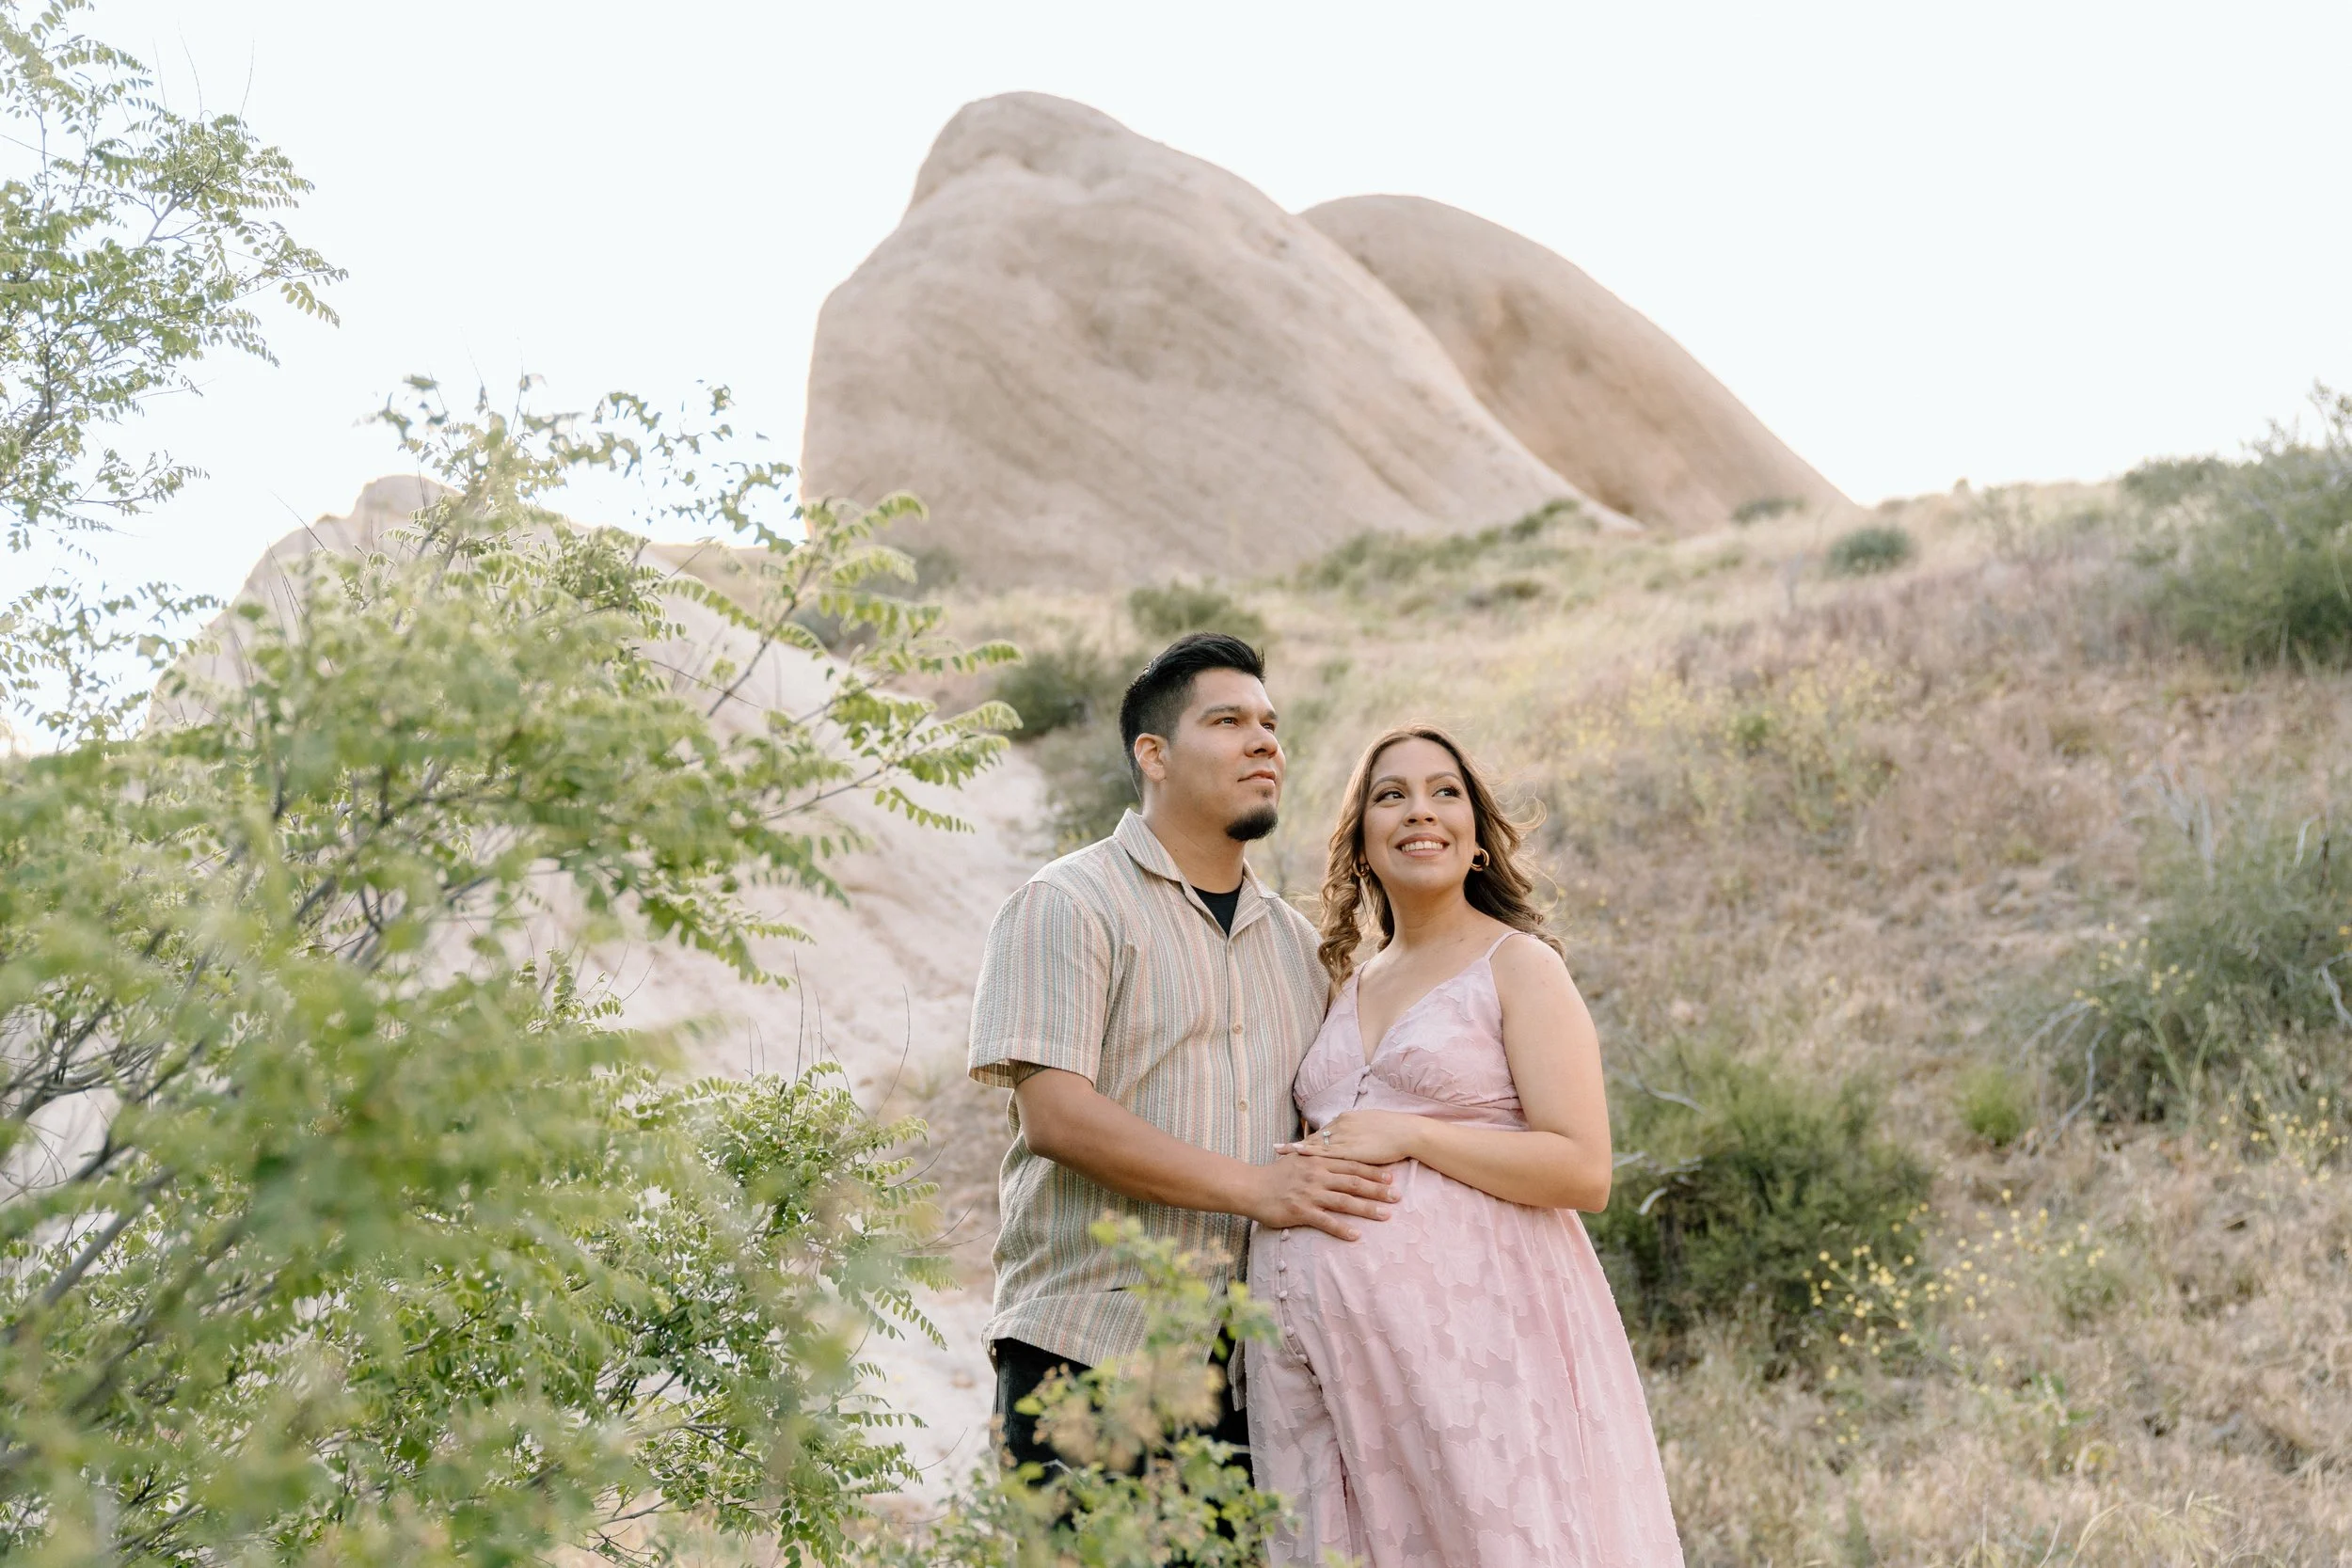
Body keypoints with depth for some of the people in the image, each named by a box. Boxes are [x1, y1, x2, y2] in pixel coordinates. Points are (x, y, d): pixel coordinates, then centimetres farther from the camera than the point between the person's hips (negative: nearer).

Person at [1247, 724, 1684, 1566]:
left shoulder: (1517, 966, 0)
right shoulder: (1345, 984, 19)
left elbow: (1583, 1172, -9)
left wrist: (1410, 1135, -12)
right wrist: (1288, 1172, 9)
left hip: (1461, 1316, -6)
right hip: (1316, 1324, 6)